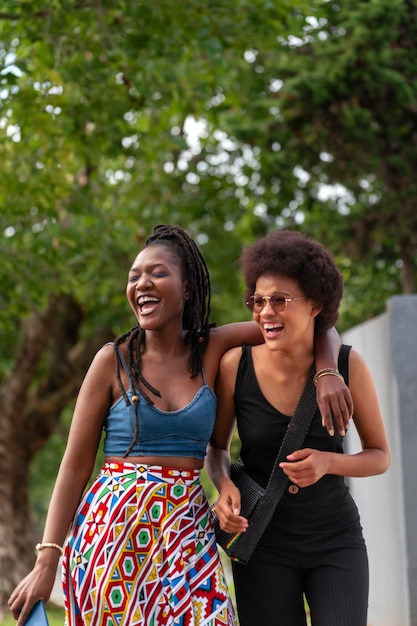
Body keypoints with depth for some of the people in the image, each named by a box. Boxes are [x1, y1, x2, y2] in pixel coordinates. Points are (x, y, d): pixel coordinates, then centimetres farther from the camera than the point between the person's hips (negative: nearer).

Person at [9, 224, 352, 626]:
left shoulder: (212, 350, 3)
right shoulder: (114, 360, -2)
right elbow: (75, 465, -1)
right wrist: (46, 561, -7)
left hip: (187, 531, 2)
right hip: (112, 528, -2)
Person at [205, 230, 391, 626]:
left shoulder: (347, 365, -11)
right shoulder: (236, 364, -11)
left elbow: (380, 456, 0)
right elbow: (216, 446, 5)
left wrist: (328, 462, -19)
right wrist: (224, 485, -16)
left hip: (336, 542, 0)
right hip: (263, 544, 0)